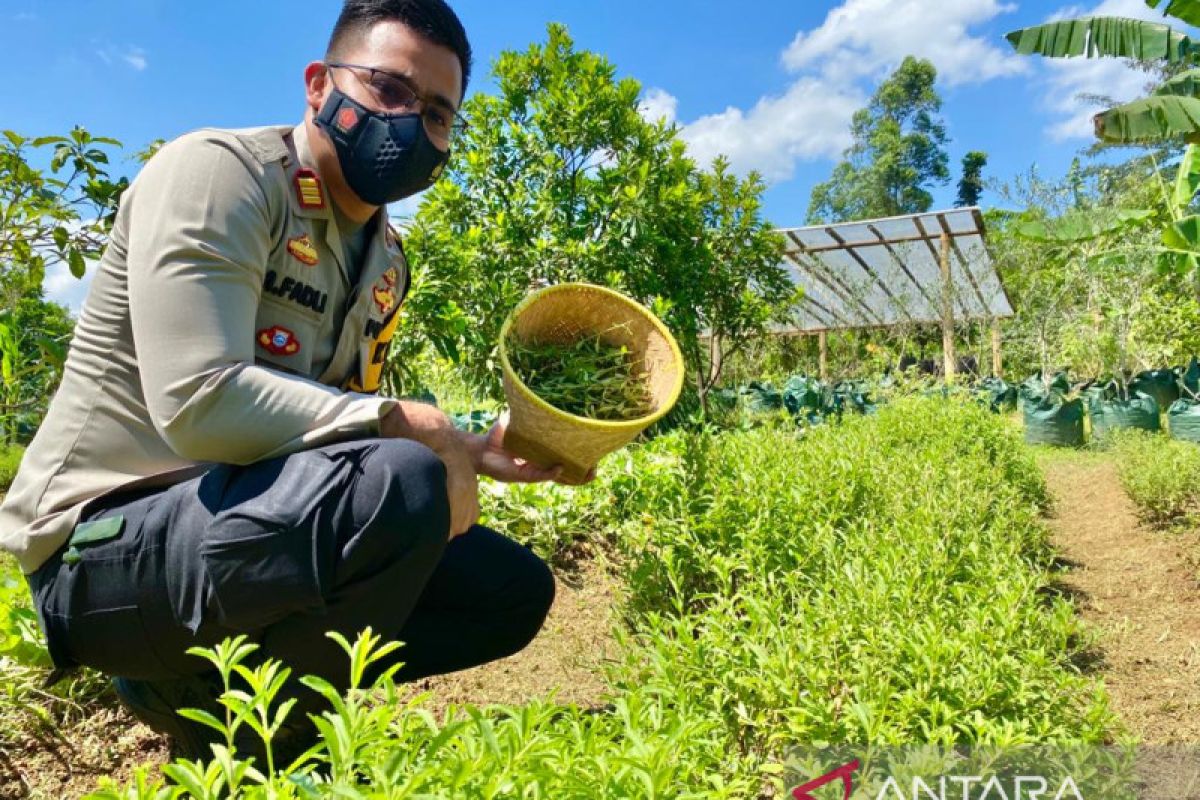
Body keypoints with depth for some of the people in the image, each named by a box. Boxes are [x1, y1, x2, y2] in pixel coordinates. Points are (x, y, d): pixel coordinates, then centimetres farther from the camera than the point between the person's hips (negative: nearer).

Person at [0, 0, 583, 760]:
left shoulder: (385, 260, 10)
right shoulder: (219, 171, -13)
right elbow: (201, 404, -27)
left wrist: (469, 452, -1)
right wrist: (406, 425, -22)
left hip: (256, 525, 8)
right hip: (104, 539, -8)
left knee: (515, 588, 6)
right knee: (400, 483, -35)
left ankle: (194, 679, 3)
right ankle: (235, 735, -7)